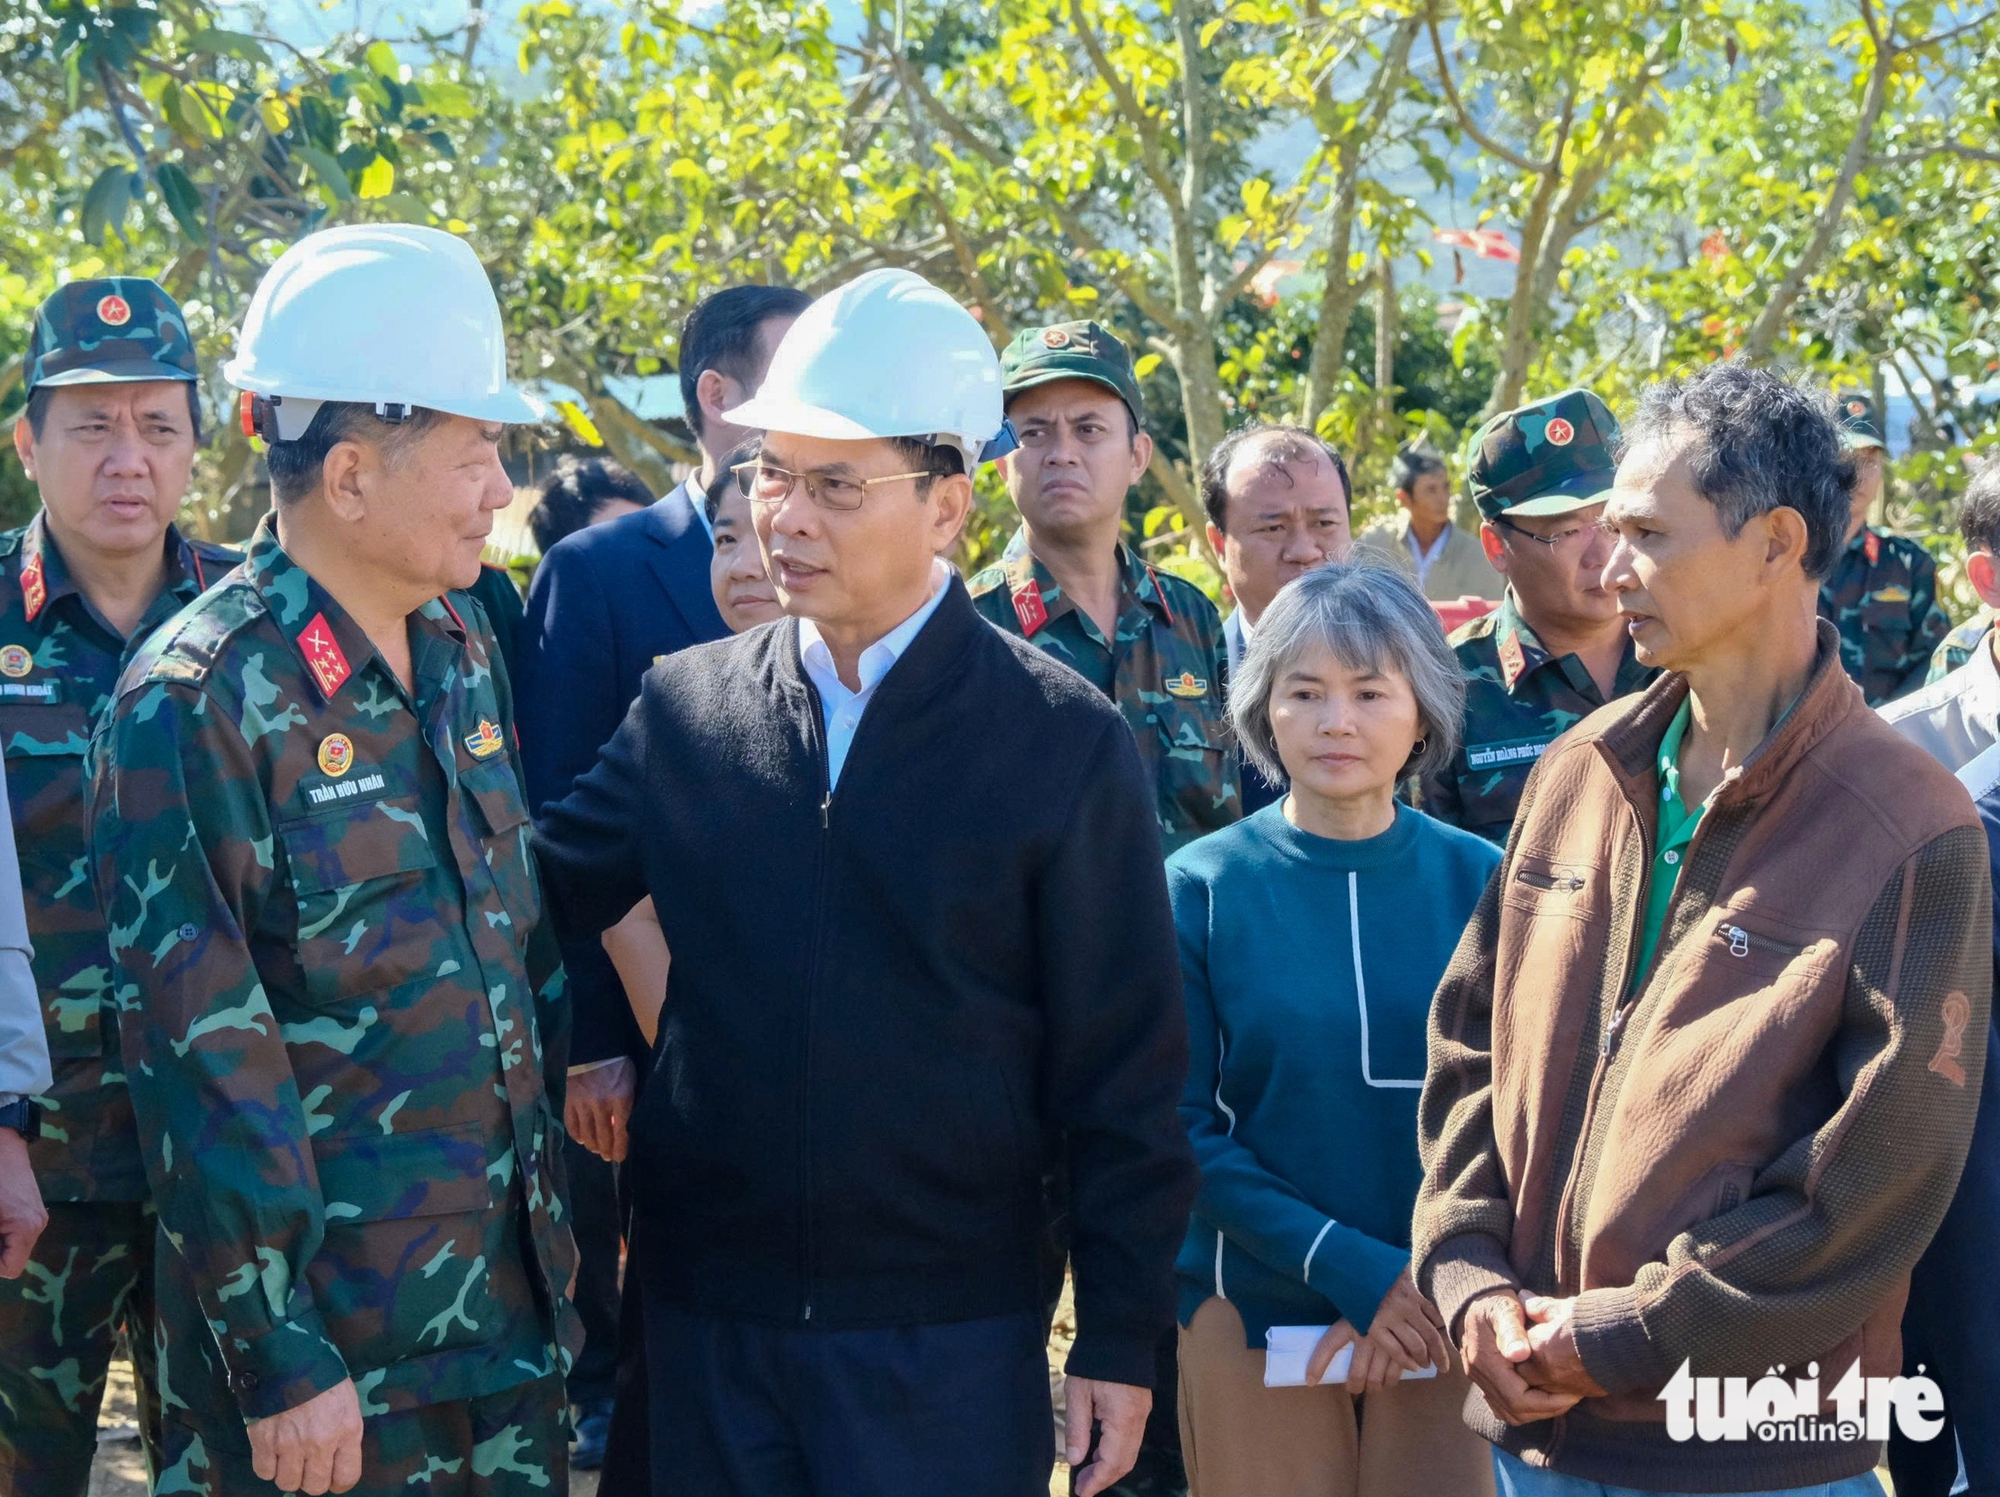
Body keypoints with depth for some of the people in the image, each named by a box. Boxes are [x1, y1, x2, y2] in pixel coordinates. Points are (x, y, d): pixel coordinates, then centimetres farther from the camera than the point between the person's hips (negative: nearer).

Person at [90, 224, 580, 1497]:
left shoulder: (464, 643, 6)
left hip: (510, 1298, 7)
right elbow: (204, 1062, -17)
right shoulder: (199, 700, -16)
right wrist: (281, 1364, -17)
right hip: (330, 1337, -6)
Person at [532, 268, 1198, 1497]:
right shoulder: (684, 705, 3)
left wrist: (1122, 1342, -5)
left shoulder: (1065, 742, -6)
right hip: (707, 1316, 3)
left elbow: (1123, 1078, -5)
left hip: (950, 1340, -3)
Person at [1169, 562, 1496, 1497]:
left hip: (1441, 1311, 1)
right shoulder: (1202, 887, -5)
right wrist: (1349, 1268, -16)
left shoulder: (1477, 882, -2)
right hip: (1255, 1313, -1)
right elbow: (1185, 1130, -7)